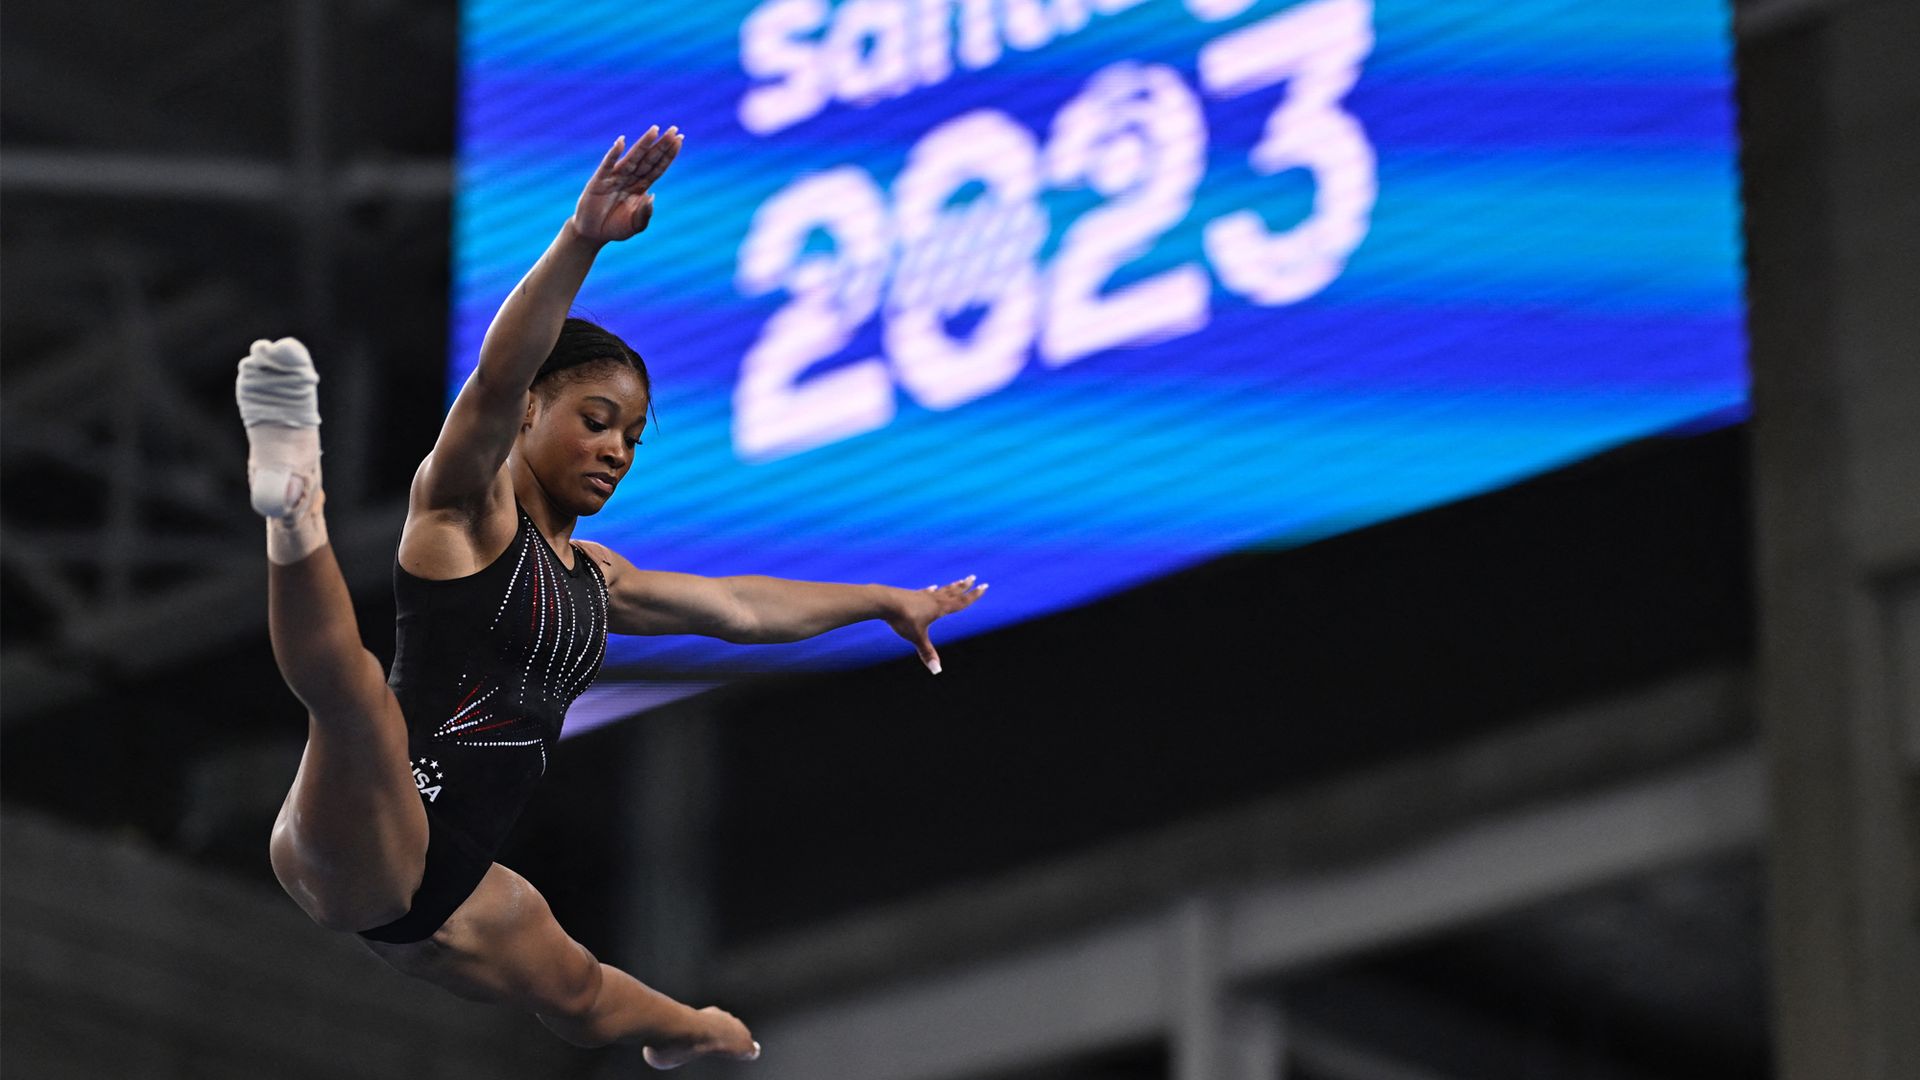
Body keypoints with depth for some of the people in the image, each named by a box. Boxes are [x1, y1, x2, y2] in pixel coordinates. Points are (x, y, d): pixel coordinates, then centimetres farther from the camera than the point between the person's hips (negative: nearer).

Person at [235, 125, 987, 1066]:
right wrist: (580, 241, -40)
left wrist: (884, 602, 44)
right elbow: (494, 384, -25)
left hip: (435, 892, 9)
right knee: (353, 694, -44)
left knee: (578, 994, 37)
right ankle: (295, 510, -69)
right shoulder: (466, 510, -5)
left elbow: (741, 607, 34)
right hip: (355, 853, -9)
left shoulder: (593, 579, 19)